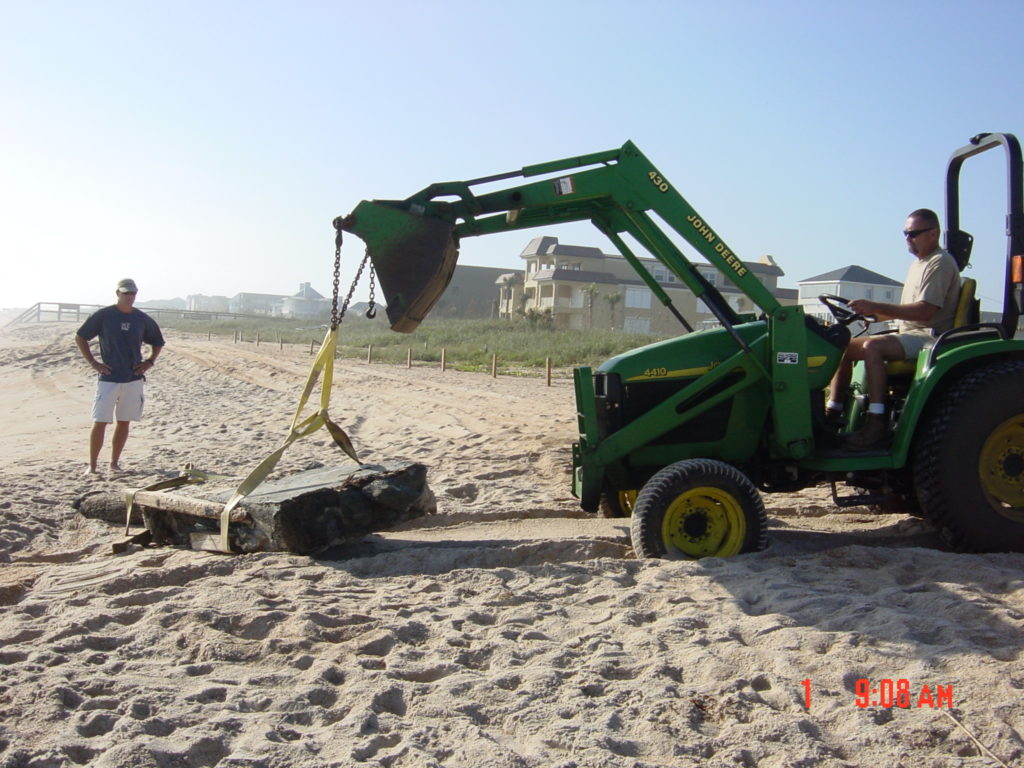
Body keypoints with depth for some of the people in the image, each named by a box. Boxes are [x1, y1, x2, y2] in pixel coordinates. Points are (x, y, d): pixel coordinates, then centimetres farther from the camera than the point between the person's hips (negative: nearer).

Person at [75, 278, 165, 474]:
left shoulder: (143, 319, 5)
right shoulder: (103, 315, -3)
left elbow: (158, 343, 19)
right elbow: (80, 338, 5)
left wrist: (150, 362, 5)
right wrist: (93, 363, -2)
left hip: (134, 379, 3)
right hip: (108, 379, -3)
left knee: (124, 422, 8)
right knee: (100, 422, -5)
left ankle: (114, 463, 19)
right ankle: (92, 465, 4)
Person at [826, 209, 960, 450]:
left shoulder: (940, 263, -10)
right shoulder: (917, 264, 21)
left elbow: (925, 311, -22)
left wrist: (877, 307, -26)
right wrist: (872, 313, 4)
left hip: (930, 337, -10)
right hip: (908, 334, 10)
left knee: (872, 346, -33)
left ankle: (876, 424, -35)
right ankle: (832, 415, -6)